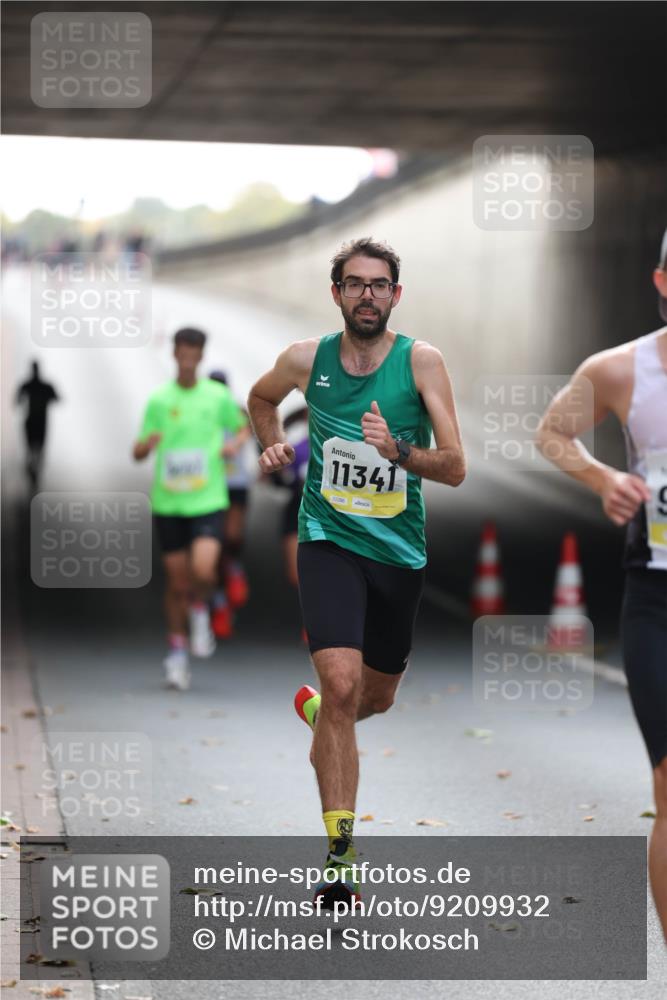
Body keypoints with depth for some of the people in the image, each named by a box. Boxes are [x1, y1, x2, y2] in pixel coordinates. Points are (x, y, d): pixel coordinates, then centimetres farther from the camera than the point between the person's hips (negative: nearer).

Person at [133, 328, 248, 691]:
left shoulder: (218, 396, 2)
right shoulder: (159, 400, 2)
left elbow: (241, 426, 20)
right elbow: (138, 453, 4)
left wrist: (235, 443, -3)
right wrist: (148, 443, -19)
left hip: (207, 501, -1)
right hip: (168, 503, 1)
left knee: (203, 569, -22)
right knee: (177, 581, 5)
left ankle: (199, 610, 12)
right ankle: (177, 650, 23)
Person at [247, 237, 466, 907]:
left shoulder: (421, 362, -7)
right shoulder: (305, 360, -2)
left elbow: (455, 468, -11)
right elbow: (260, 398, 23)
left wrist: (399, 451, -28)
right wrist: (273, 446, 5)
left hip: (399, 550, 2)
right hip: (329, 542, -2)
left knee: (378, 697, 17)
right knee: (341, 682, -20)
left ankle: (317, 712, 54)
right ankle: (339, 851, -17)